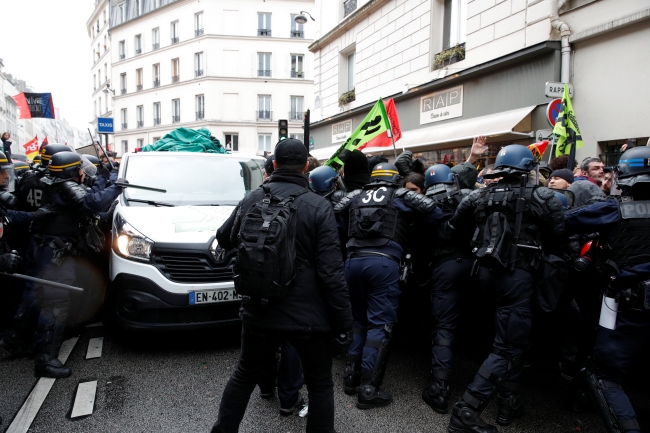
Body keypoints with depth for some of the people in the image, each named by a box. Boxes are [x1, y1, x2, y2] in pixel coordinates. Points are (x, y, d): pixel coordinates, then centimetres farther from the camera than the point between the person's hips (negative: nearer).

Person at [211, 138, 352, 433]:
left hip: (259, 311, 4)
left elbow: (224, 239, 16)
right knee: (320, 385, 13)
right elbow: (331, 271, -15)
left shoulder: (252, 199, -1)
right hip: (308, 315, -3)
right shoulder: (318, 206, -13)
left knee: (244, 375, 23)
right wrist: (344, 319, -8)